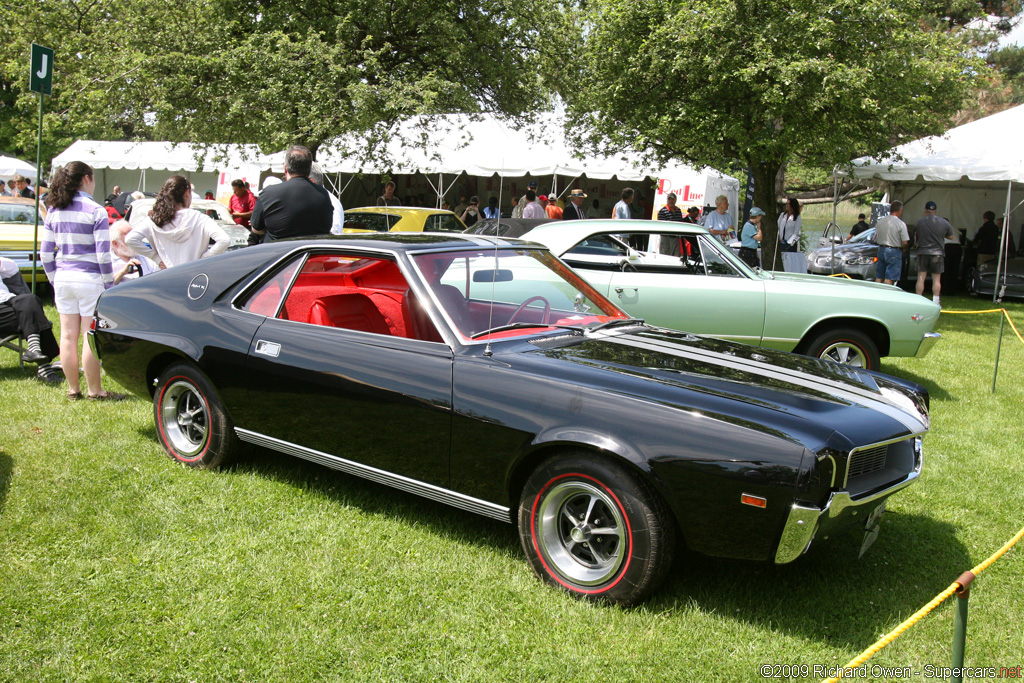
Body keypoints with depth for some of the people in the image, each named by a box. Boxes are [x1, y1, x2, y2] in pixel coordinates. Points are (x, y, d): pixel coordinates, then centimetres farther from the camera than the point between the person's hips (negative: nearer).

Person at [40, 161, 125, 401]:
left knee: (68, 336, 10)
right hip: (89, 279, -6)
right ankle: (94, 391, 8)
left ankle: (73, 389, 19)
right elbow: (103, 254, -12)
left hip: (63, 279, 6)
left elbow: (45, 253, 8)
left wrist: (54, 281, 16)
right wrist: (109, 286, -5)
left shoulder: (53, 211, 7)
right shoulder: (95, 211, -9)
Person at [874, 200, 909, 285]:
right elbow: (905, 242, -13)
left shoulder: (880, 221, 4)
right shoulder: (901, 224, -12)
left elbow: (876, 238, 9)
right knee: (889, 278, -3)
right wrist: (901, 248, 6)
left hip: (881, 249, 5)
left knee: (878, 277, 12)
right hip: (894, 252, -5)